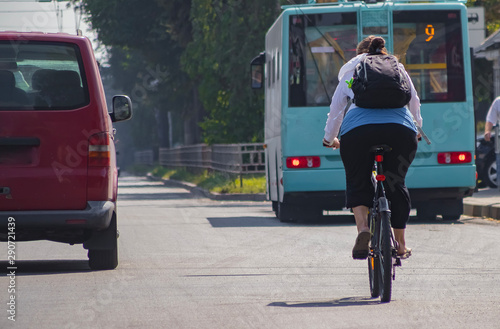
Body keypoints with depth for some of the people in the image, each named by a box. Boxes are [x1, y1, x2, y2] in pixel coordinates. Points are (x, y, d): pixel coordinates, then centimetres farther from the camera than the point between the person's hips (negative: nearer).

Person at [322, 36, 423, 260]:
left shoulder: (351, 72, 26)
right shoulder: (398, 69, 29)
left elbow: (336, 108, 28)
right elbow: (414, 103, 40)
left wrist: (329, 138, 43)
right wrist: (416, 129, 59)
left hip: (358, 130, -1)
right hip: (401, 130, 1)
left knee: (357, 183, 12)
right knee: (395, 185, 15)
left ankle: (363, 228, -14)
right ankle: (400, 245, 20)